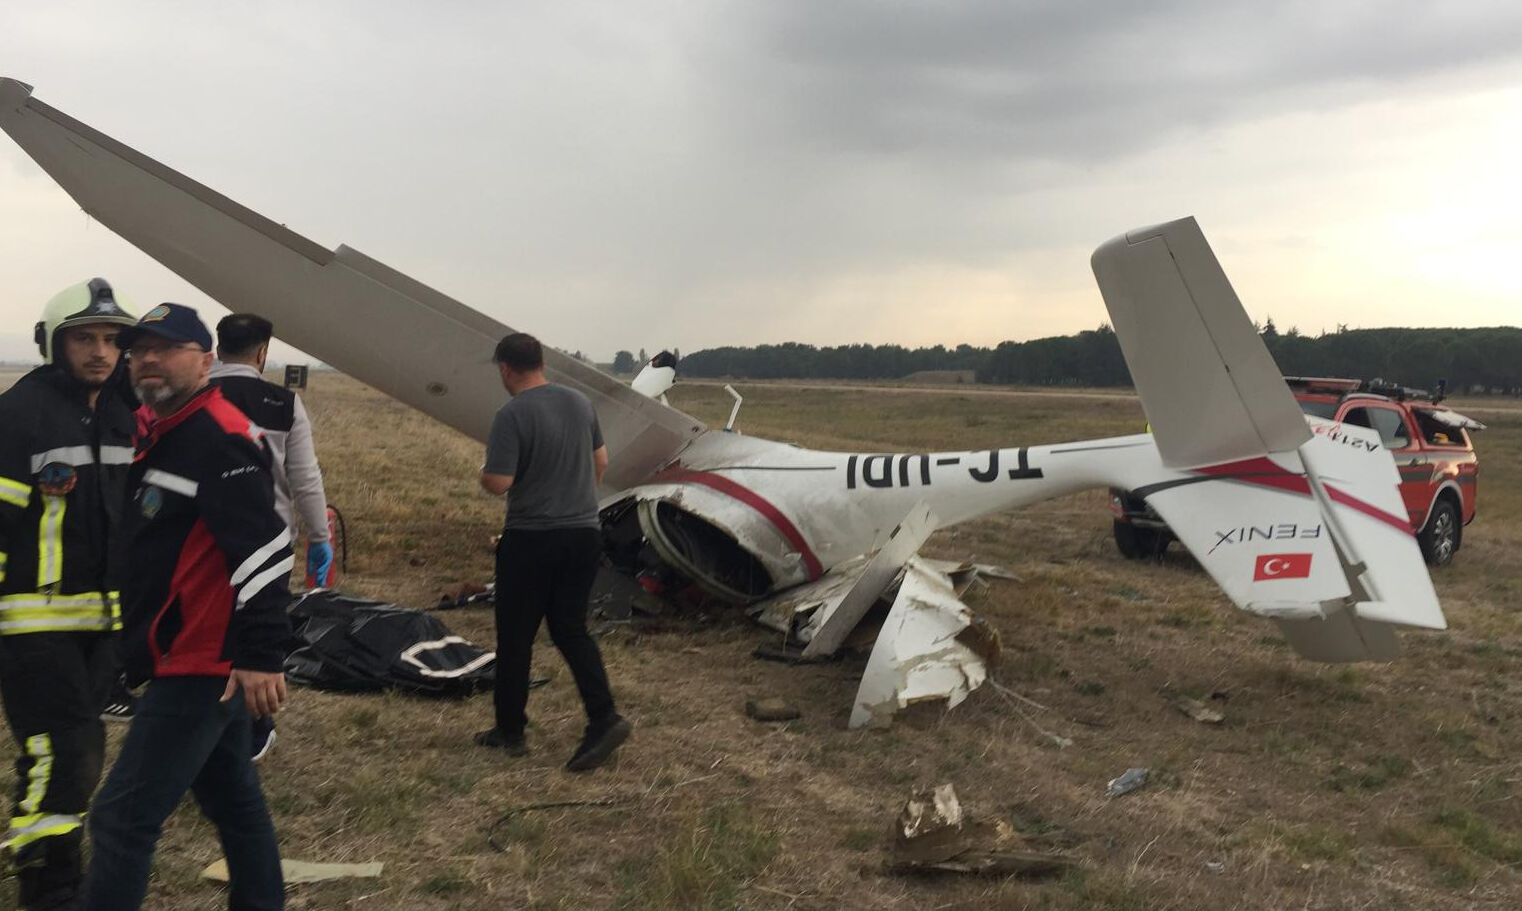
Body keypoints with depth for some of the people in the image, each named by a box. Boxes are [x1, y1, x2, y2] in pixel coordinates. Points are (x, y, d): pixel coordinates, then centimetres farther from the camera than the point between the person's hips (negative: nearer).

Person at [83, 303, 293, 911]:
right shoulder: (162, 436, 15)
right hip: (202, 663, 10)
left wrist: (261, 655, -28)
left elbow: (264, 548, -26)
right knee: (232, 798, 20)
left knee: (123, 818, -6)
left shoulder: (219, 438, -18)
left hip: (203, 666, -10)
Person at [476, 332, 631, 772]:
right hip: (584, 533, 6)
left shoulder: (512, 415, -16)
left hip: (531, 540, -6)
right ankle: (604, 717, -1)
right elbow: (601, 462, 15)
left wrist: (483, 471, 2)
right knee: (571, 629, 13)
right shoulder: (580, 402, 6)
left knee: (515, 637, 9)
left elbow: (498, 483, -20)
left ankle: (510, 730, 21)